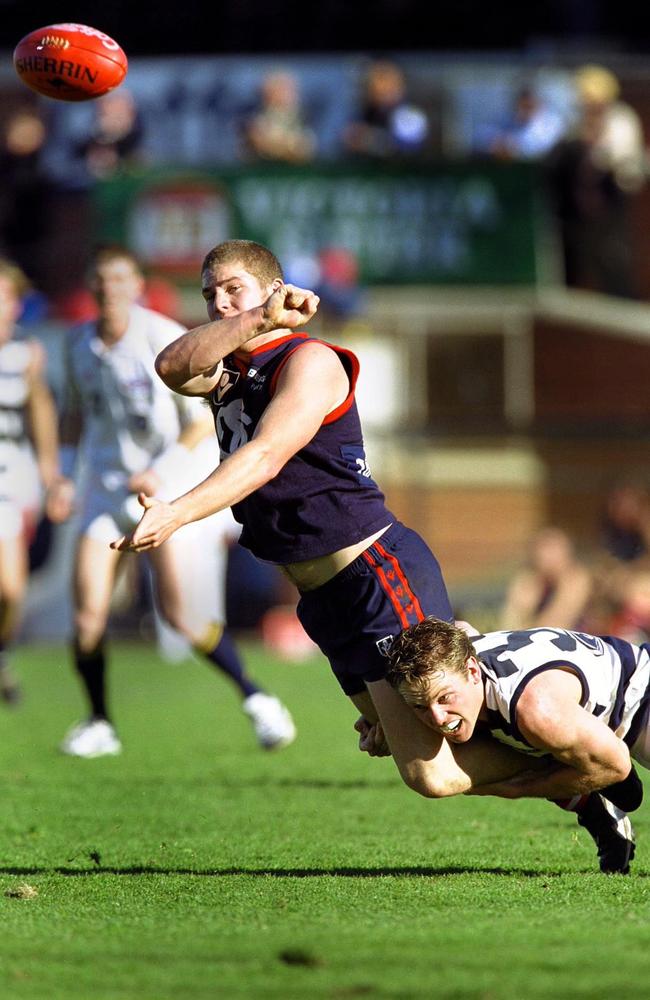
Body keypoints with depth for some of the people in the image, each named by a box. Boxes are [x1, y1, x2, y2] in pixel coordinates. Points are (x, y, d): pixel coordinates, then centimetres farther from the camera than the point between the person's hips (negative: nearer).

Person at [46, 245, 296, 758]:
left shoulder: (165, 340, -12)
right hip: (106, 487, 4)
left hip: (166, 486, -4)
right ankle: (99, 725, 9)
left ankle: (256, 700, 5)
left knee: (179, 612, -13)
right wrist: (66, 474, 9)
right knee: (88, 611, -8)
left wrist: (162, 470, -18)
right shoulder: (80, 343, 3)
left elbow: (203, 420, -7)